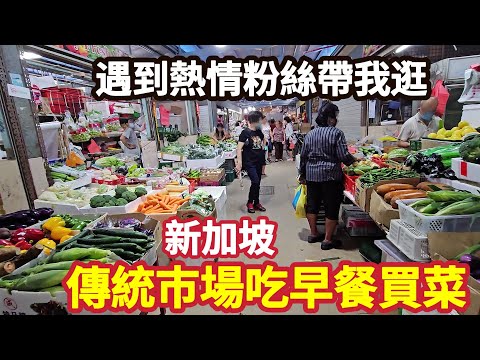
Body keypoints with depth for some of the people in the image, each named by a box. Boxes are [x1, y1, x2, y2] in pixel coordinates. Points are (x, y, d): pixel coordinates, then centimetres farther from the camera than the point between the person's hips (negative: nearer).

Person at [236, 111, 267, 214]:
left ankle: (256, 203, 26)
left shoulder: (259, 132, 7)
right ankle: (250, 202, 7)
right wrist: (239, 163, -23)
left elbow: (263, 140, 30)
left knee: (258, 183, 11)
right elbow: (239, 148, -17)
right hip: (249, 162, -6)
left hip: (259, 162, 7)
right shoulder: (245, 133, -13)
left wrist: (263, 148, 15)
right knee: (255, 181, -14)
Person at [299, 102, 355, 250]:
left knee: (312, 204, 15)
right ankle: (328, 240, 14)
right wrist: (353, 160, 9)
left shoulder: (310, 134, 8)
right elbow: (344, 156, -13)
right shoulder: (336, 133, -8)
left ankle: (313, 234, 29)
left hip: (311, 174, 6)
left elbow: (303, 155, 10)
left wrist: (302, 174, 19)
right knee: (331, 207, 6)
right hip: (331, 175, -5)